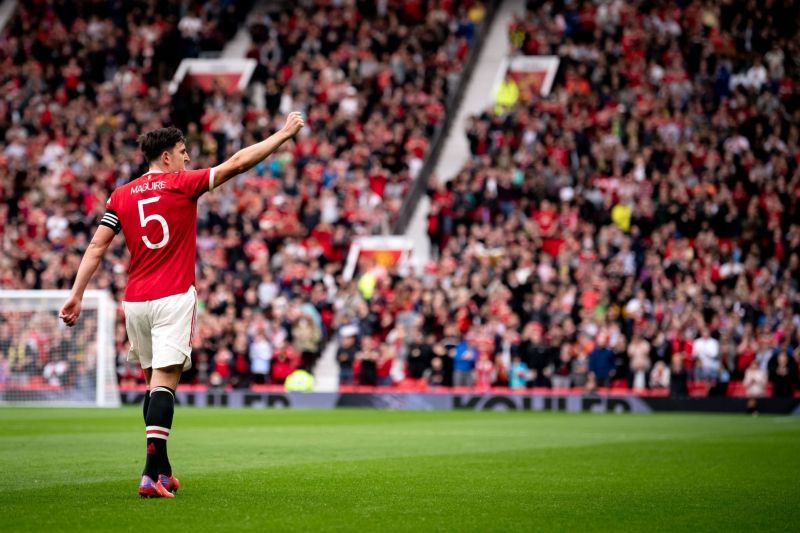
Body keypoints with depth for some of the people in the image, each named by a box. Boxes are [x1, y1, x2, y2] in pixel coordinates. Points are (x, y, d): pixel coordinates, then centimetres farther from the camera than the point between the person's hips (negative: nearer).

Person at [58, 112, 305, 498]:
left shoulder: (121, 196, 8)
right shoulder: (183, 184, -4)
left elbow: (97, 247, 3)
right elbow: (237, 163, -3)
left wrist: (76, 295, 3)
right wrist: (284, 133, 4)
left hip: (134, 300, 5)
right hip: (173, 298, -5)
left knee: (153, 380, 17)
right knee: (164, 382, -11)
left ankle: (162, 470, 22)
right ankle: (152, 475, -22)